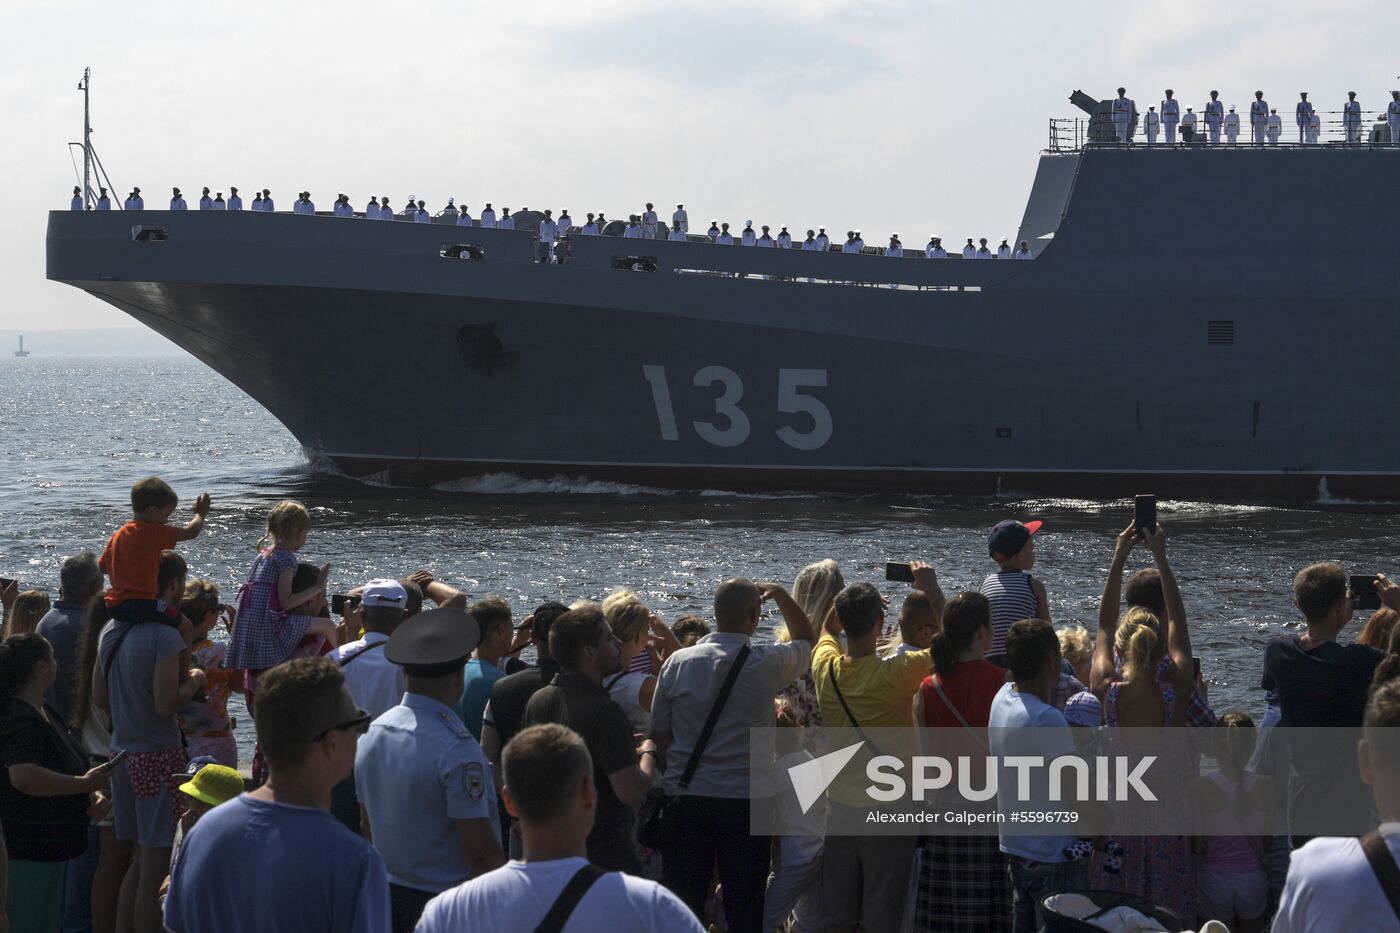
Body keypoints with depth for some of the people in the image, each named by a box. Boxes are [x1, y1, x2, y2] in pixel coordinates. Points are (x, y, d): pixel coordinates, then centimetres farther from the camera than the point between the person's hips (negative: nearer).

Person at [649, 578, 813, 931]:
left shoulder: (677, 663, -5)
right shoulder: (767, 663, -10)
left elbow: (659, 733, 4)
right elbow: (808, 640, 13)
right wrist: (780, 594, 15)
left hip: (687, 799, 2)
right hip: (748, 801, -2)